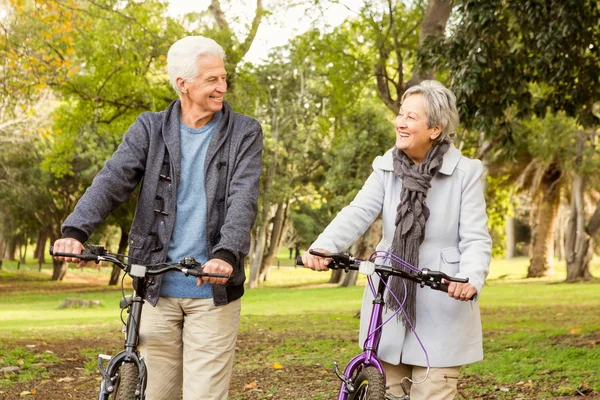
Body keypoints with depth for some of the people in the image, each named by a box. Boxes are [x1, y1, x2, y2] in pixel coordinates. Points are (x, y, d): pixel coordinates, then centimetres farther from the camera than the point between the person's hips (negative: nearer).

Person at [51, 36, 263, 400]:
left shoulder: (244, 133, 2)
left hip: (212, 288, -1)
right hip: (157, 288, 2)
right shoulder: (151, 130, 6)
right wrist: (76, 230, -24)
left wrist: (227, 253, -29)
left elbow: (243, 198, -11)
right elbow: (113, 179, -6)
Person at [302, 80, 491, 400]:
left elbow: (476, 239, -10)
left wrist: (470, 279, -31)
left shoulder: (465, 173, -6)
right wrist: (323, 247, -31)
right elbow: (358, 213, -11)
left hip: (440, 311, -3)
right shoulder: (386, 168, 3)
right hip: (389, 306, 4)